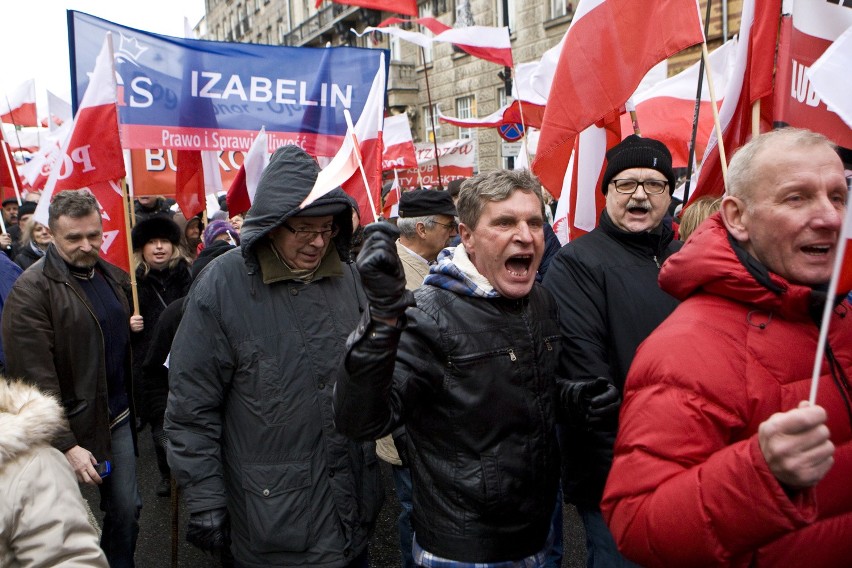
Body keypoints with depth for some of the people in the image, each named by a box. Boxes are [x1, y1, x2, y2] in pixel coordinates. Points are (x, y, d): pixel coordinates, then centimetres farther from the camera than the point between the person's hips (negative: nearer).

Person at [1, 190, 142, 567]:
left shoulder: (114, 277, 7)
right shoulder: (31, 291, -15)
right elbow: (35, 379, -19)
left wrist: (134, 328, 3)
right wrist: (66, 445, -22)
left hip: (118, 419, 6)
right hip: (69, 427, -6)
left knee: (126, 510, 13)